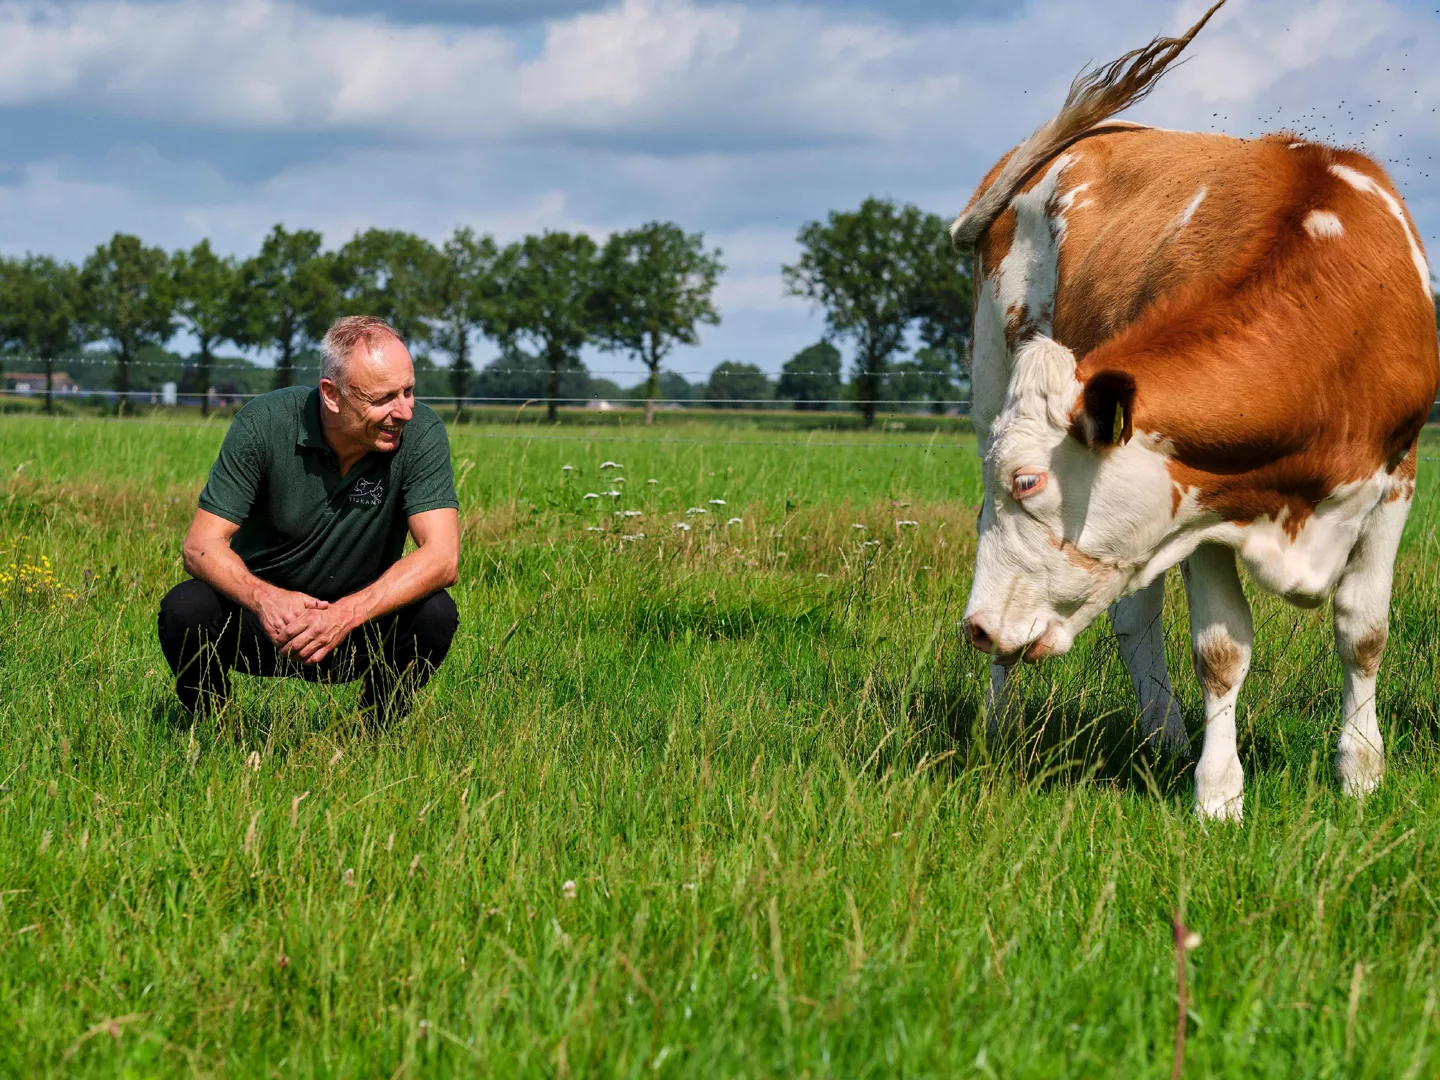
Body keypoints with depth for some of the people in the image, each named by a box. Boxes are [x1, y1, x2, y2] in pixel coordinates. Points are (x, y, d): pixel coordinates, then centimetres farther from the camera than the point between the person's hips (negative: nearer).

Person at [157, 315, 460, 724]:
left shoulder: (420, 432, -17)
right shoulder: (264, 423, -18)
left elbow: (443, 556, -26)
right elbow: (202, 545, -18)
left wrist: (347, 613, -41)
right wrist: (264, 598, -40)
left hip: (360, 627, 0)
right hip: (263, 615, 0)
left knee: (436, 613, -28)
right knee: (185, 608, -29)